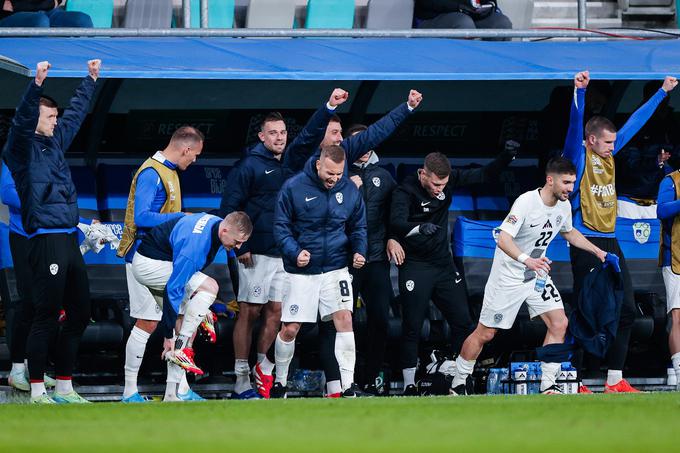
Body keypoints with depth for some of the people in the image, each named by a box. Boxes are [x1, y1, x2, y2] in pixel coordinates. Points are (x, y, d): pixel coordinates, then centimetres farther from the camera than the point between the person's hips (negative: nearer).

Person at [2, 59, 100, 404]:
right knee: (46, 317, -8)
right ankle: (38, 391, -4)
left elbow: (76, 112, 32)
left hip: (69, 240, 9)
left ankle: (64, 387, 19)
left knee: (80, 313, 11)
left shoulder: (55, 141, 17)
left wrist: (91, 80, 40)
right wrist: (37, 85, -37)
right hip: (46, 241, -9)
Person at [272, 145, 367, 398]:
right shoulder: (294, 187, -8)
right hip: (301, 272, -2)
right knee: (289, 329, 1)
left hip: (336, 268, 2)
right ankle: (280, 383, 22)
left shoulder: (349, 190, 2)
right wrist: (294, 252, -19)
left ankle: (348, 384, -12)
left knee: (344, 319, -13)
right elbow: (280, 225, -4)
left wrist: (359, 251, -5)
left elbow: (358, 226, 13)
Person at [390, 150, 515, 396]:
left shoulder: (449, 180, -2)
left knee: (463, 322, 3)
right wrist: (419, 228, -54)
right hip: (415, 268, -5)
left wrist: (507, 157, -8)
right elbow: (396, 223, -34)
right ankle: (409, 385, 6)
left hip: (444, 264, 5)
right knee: (412, 327, -2)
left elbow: (484, 175, 8)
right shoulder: (405, 191, -18)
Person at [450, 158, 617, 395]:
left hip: (537, 275, 6)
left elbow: (569, 233, 21)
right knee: (485, 333, 0)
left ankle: (548, 386, -3)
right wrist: (526, 259, -51)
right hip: (508, 275, -6)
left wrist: (599, 252, 15)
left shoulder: (564, 205, -2)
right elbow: (503, 239, -35)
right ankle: (457, 385, 17)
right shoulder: (526, 202, -25)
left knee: (559, 324, -9)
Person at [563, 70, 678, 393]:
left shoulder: (608, 155, 13)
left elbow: (635, 123, 21)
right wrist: (580, 91, -38)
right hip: (586, 243, -8)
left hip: (610, 242, 8)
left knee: (625, 310, 5)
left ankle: (615, 380, 10)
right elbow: (576, 124, -23)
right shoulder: (578, 156, -6)